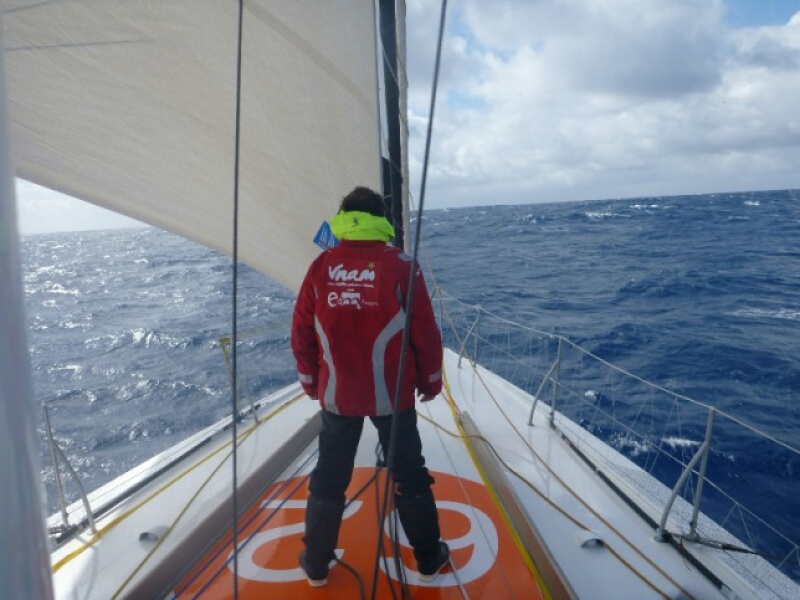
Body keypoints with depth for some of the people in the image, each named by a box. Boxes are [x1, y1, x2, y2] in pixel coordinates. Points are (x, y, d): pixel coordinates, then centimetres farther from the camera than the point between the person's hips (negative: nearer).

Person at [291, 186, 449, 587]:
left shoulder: (322, 266, -5)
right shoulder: (400, 265, -11)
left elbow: (301, 331, 0)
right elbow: (425, 331, -8)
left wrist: (311, 381, 14)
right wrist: (431, 380, 6)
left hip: (336, 393, 2)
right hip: (392, 394, -1)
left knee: (329, 478, 16)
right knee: (410, 476, 15)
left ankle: (316, 565, 31)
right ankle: (428, 560, 30)